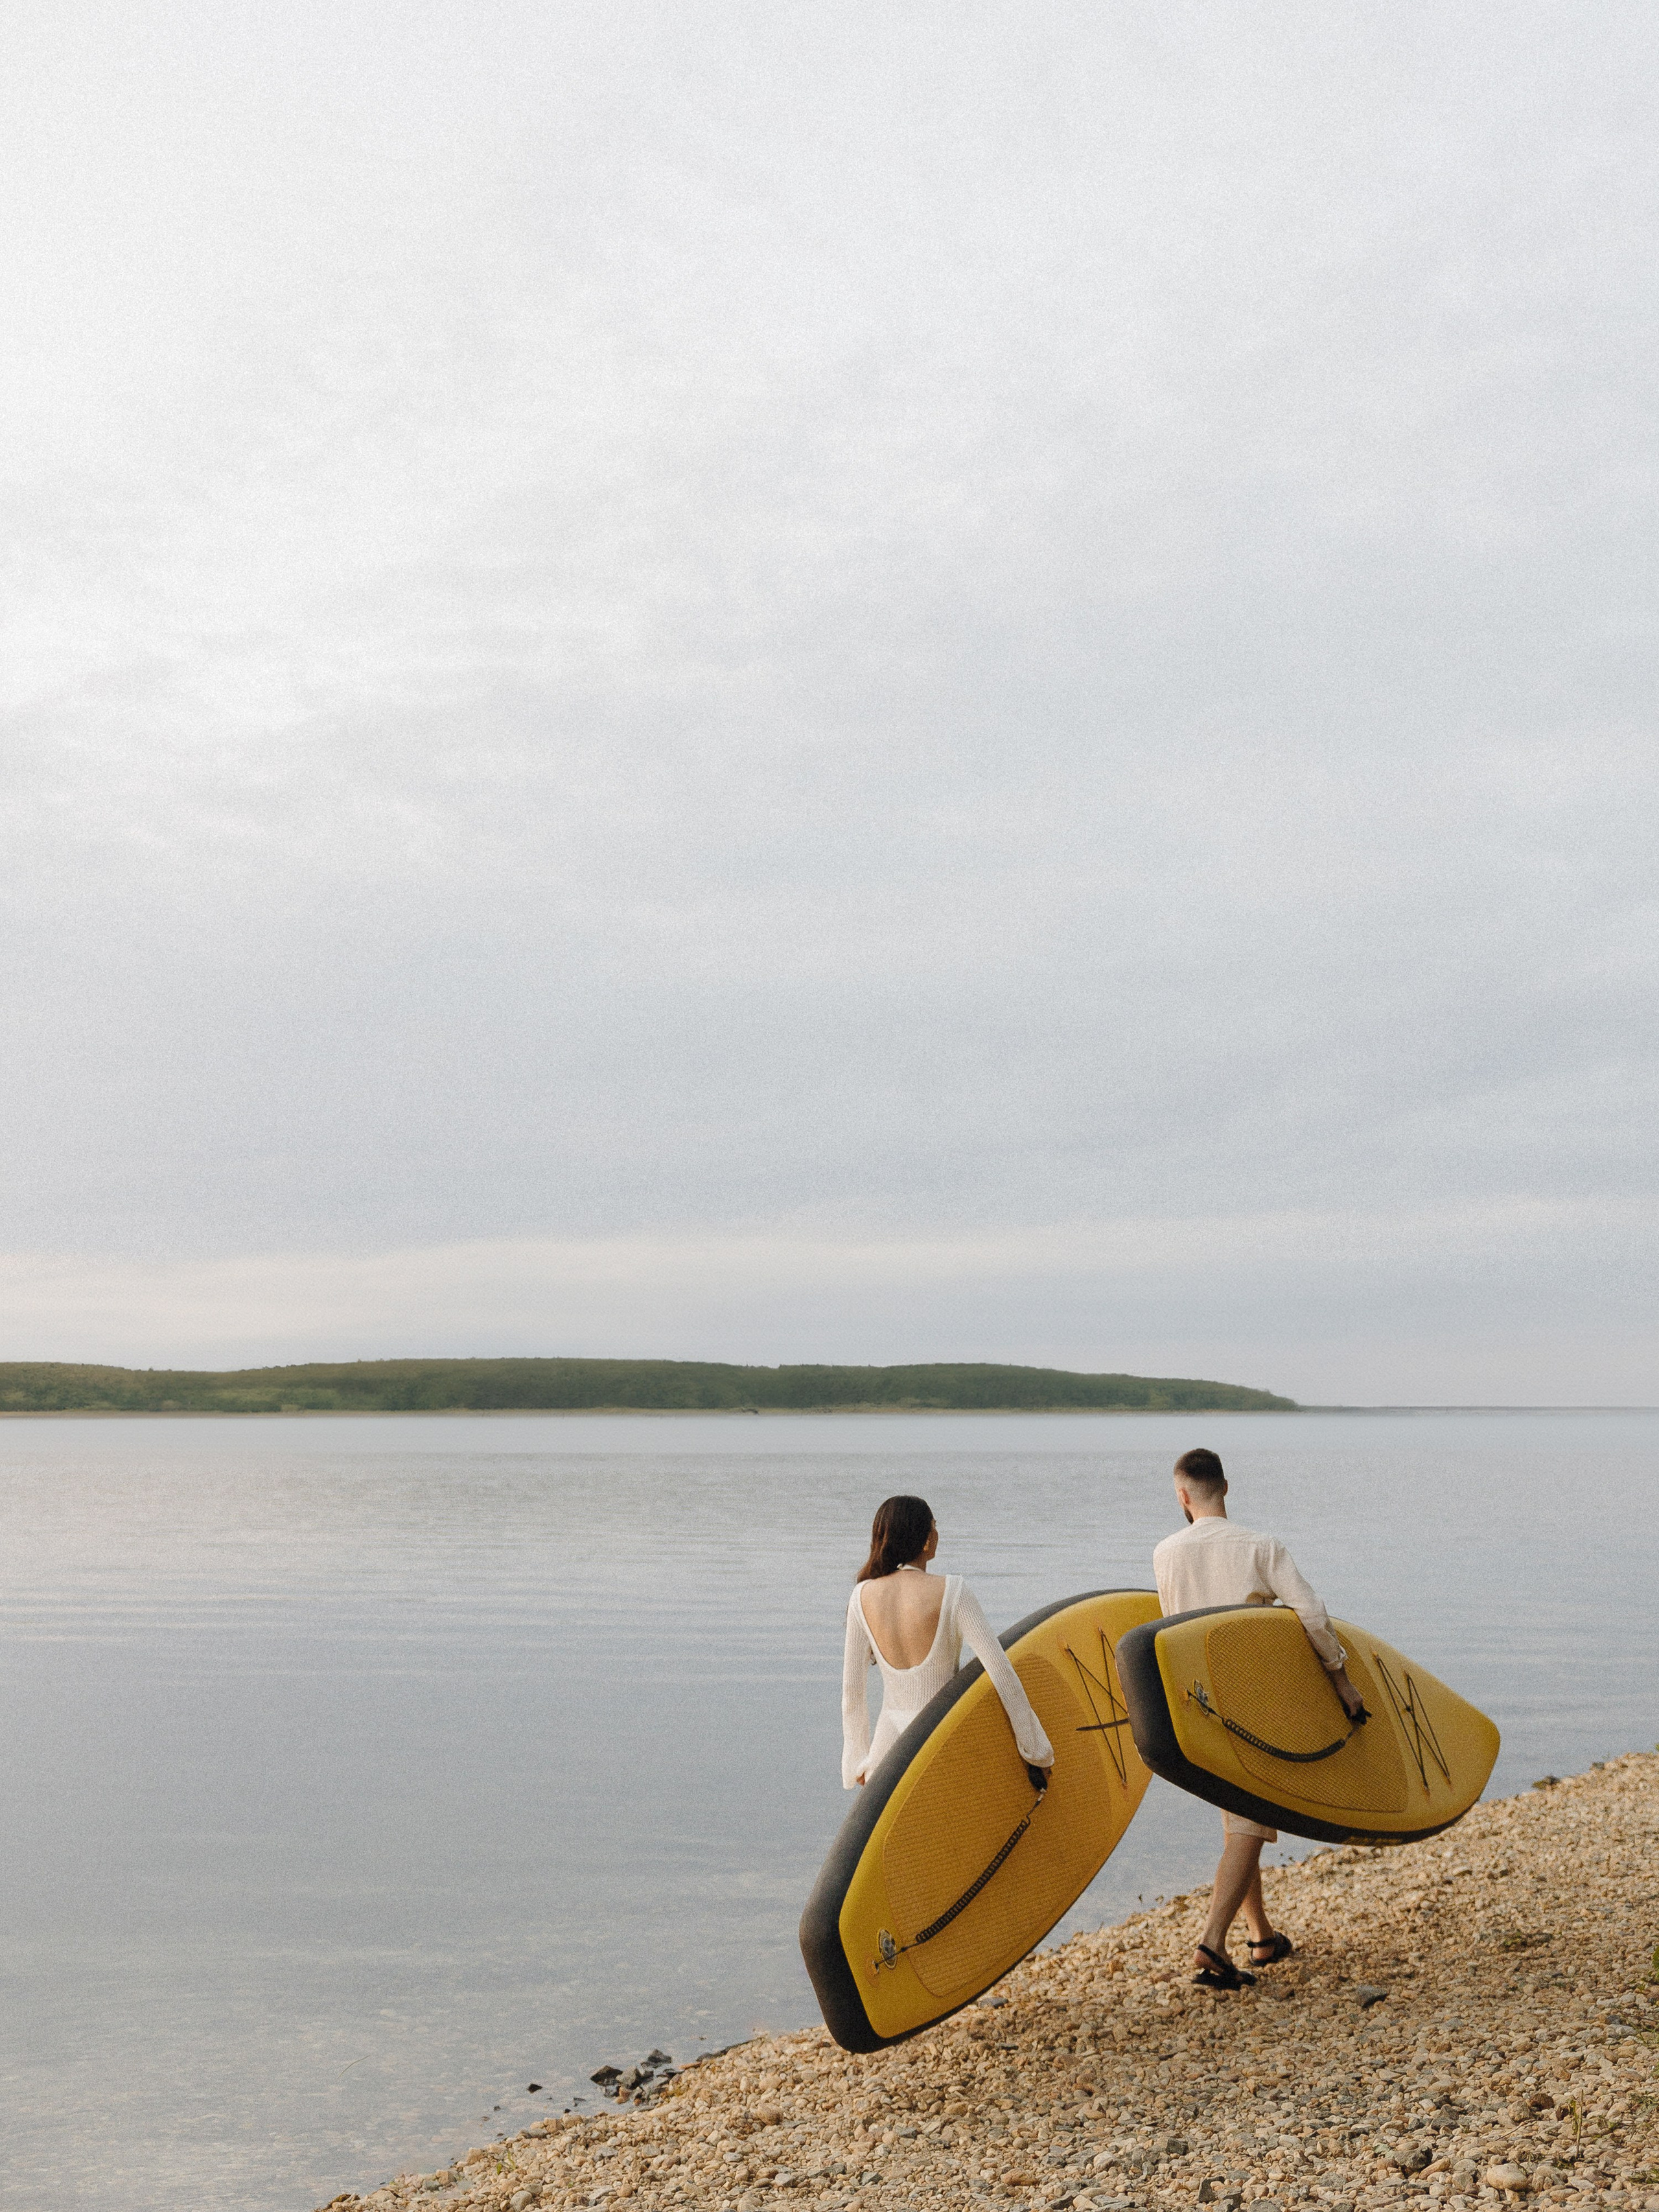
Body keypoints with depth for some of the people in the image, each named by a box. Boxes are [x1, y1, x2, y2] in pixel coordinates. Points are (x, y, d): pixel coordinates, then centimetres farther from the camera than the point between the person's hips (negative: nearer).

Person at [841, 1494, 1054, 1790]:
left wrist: (860, 1762, 14)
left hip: (889, 1744, 3)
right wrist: (1037, 1751, -7)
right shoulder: (951, 1591, -15)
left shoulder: (863, 1596, -4)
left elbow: (852, 1687, 2)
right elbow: (1000, 1670, -16)